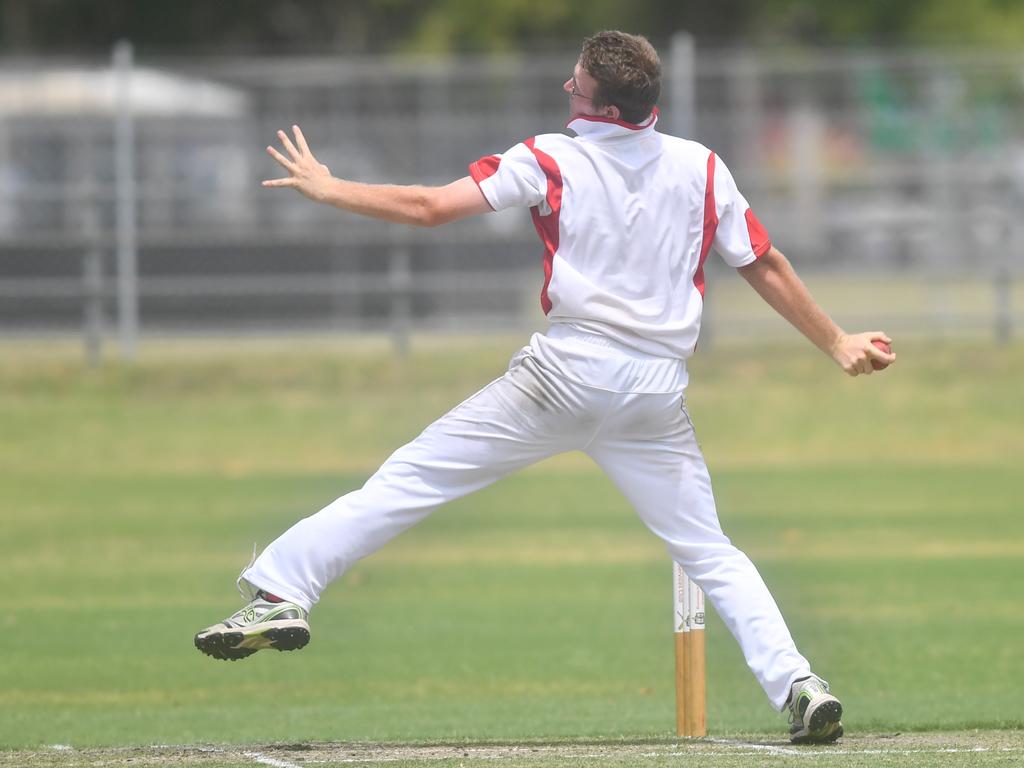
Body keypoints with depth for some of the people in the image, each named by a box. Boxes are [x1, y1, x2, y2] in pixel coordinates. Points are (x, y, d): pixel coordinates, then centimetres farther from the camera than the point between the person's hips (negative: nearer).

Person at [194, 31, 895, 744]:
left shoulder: (550, 161, -4)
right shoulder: (702, 168, 6)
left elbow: (429, 207, -5)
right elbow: (765, 265, 11)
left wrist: (327, 187, 8)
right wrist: (837, 343, 23)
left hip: (568, 369, -4)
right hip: (659, 392, 4)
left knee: (412, 477, -2)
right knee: (710, 554, 12)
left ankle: (280, 592, -10)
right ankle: (795, 681, -2)